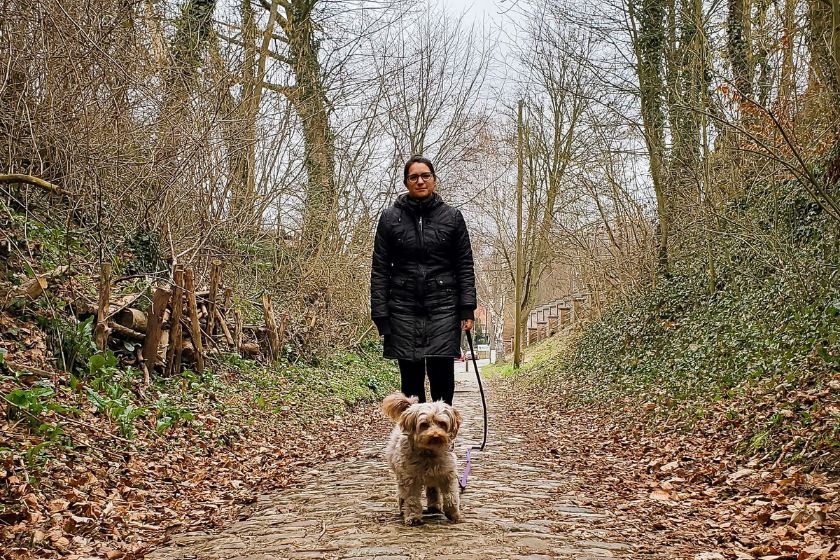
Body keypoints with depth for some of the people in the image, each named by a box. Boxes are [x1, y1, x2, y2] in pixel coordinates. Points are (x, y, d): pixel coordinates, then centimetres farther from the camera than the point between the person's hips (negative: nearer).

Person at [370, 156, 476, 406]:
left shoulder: (452, 217, 5)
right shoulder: (390, 218, 5)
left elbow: (465, 265, 6)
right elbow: (380, 269, 4)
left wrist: (467, 308, -3)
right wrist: (380, 314, -2)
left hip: (443, 307, 0)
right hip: (404, 308, 1)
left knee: (442, 376, -5)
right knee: (411, 379, 4)